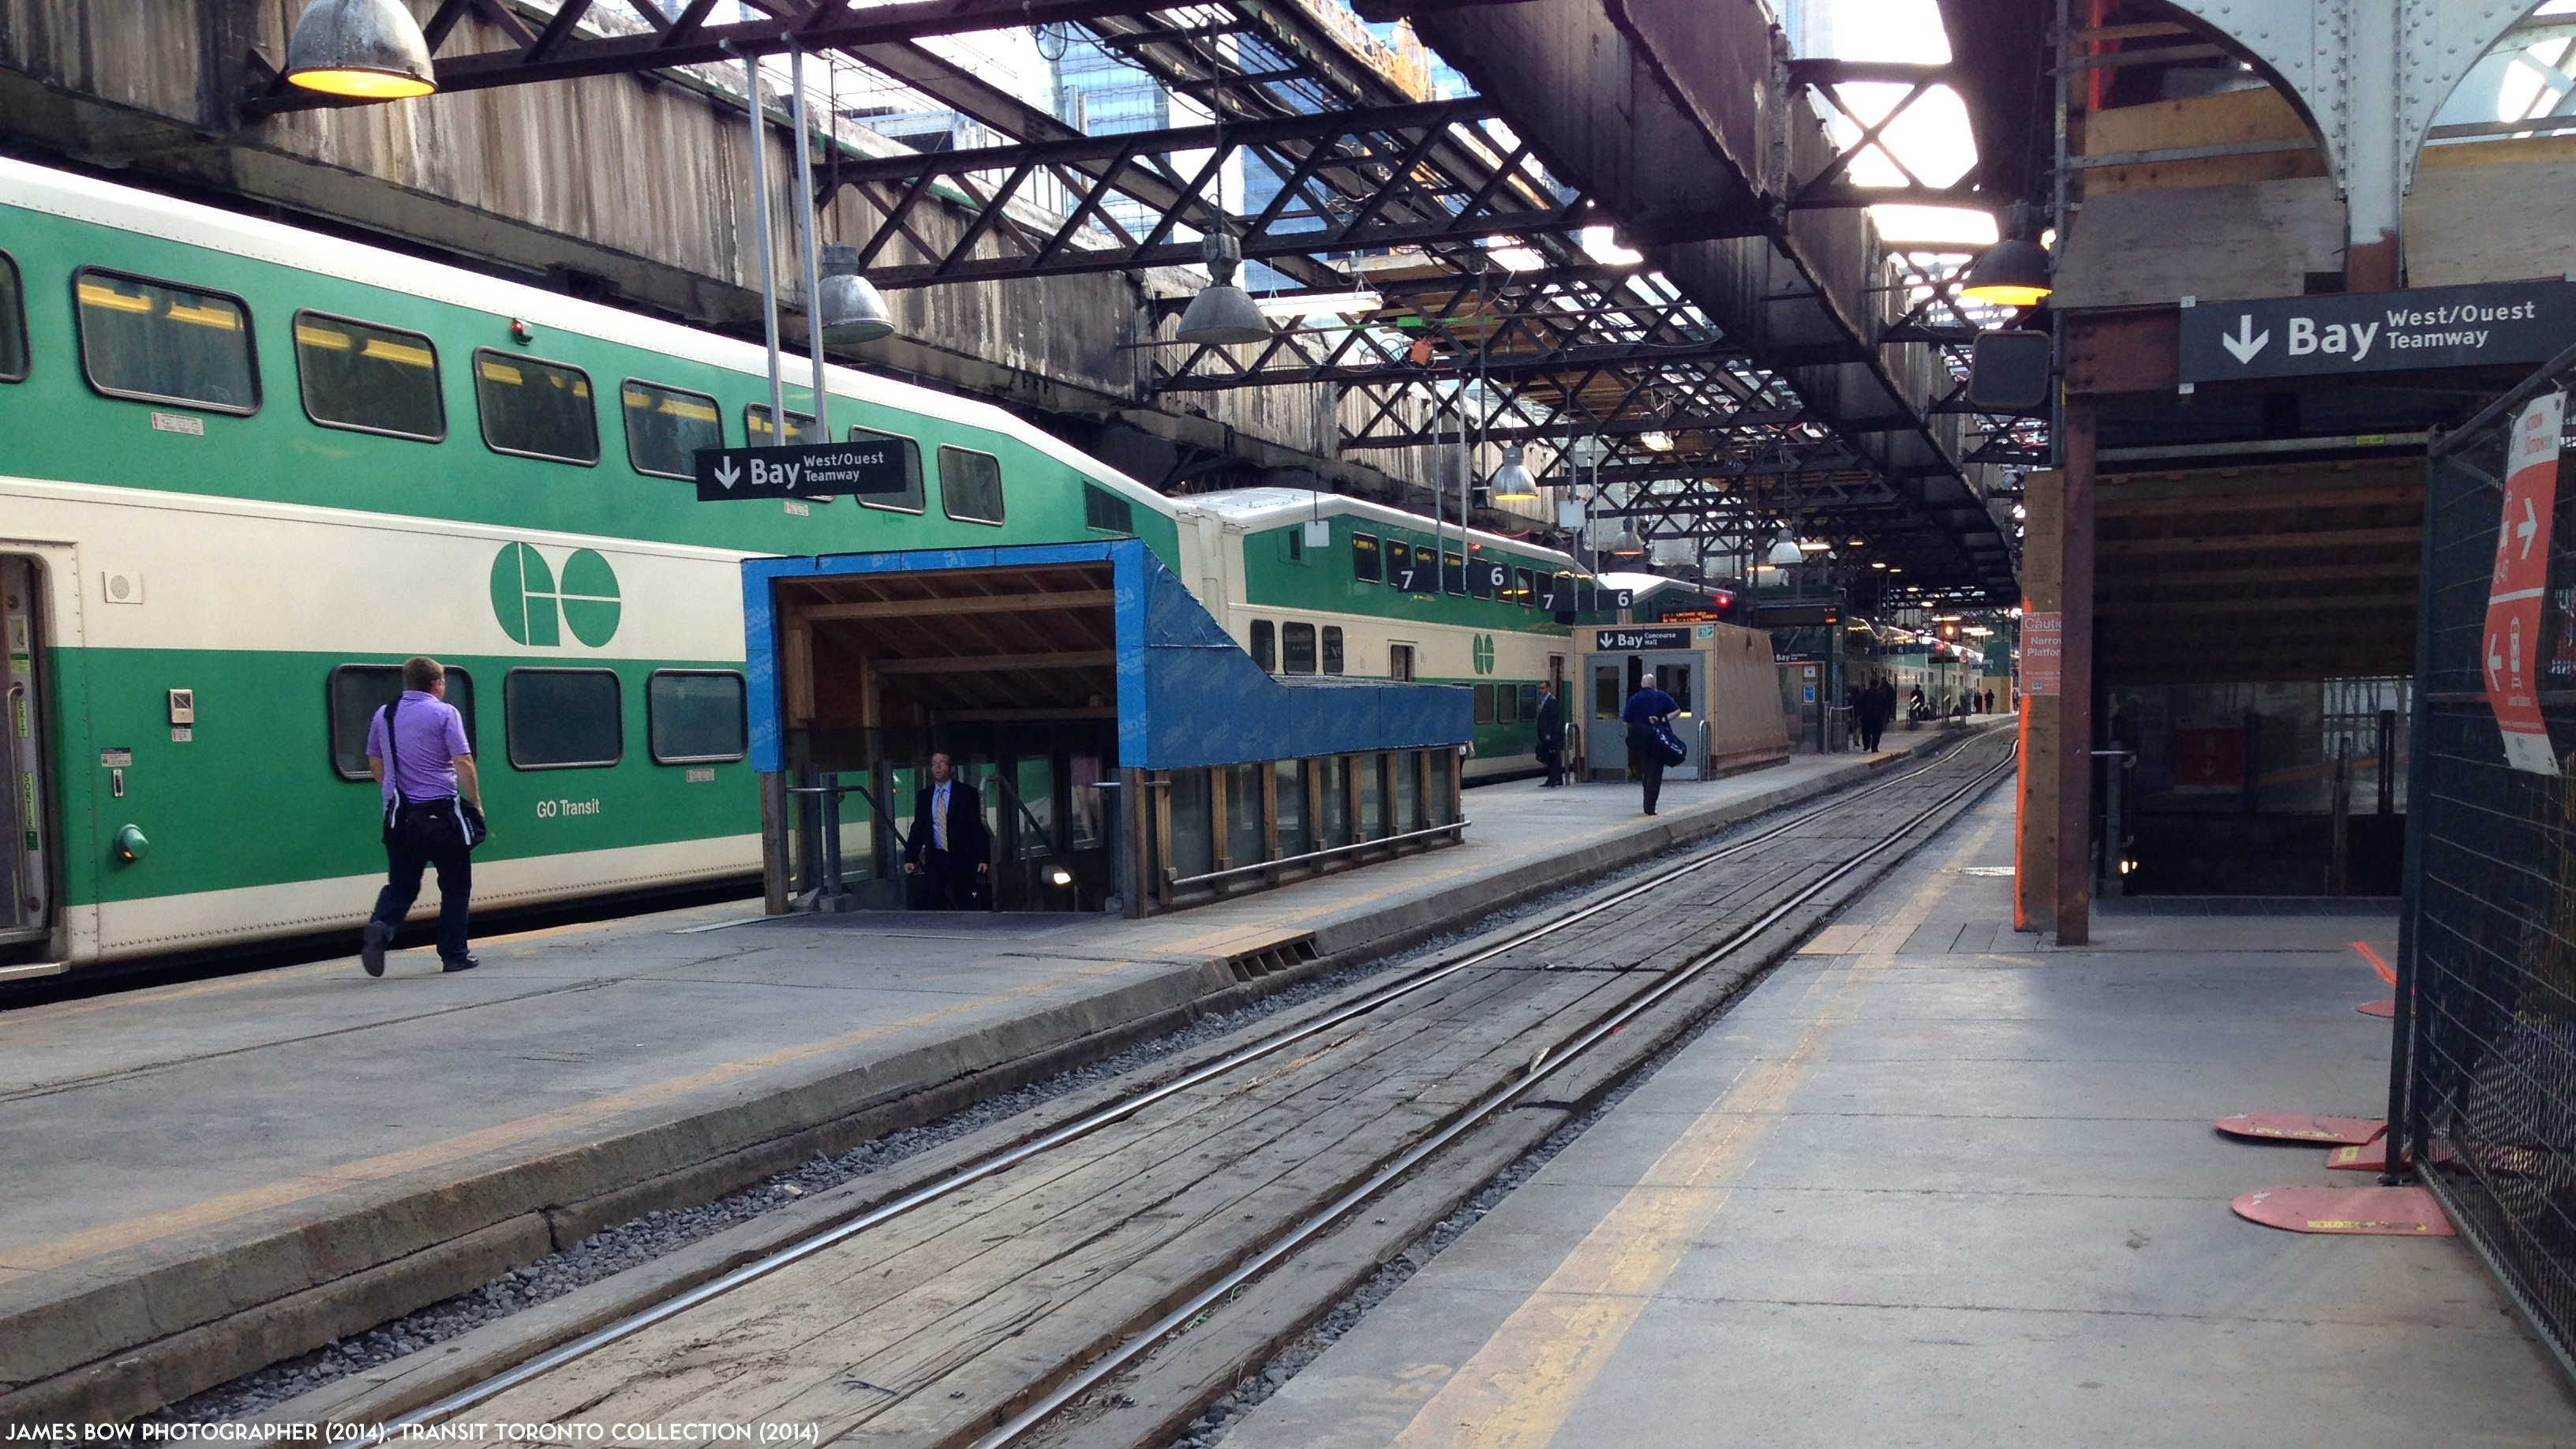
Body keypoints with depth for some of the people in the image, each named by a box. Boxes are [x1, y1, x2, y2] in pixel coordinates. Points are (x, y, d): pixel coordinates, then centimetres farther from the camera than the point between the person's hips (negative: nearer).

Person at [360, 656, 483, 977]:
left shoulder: (384, 715, 10)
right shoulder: (444, 713, -7)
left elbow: (374, 763, 18)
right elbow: (463, 762, -13)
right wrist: (477, 806, -5)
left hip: (399, 815, 5)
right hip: (439, 813, -4)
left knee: (401, 884, 11)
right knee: (455, 884, 8)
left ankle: (380, 928, -17)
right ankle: (453, 955, 9)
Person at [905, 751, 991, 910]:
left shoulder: (967, 793, -1)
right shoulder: (924, 796, 10)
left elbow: (978, 828, -3)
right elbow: (918, 829, 11)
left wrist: (984, 858, -10)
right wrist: (910, 858, 1)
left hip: (962, 859, -3)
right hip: (935, 859, 3)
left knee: (966, 907, 1)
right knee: (928, 905, -7)